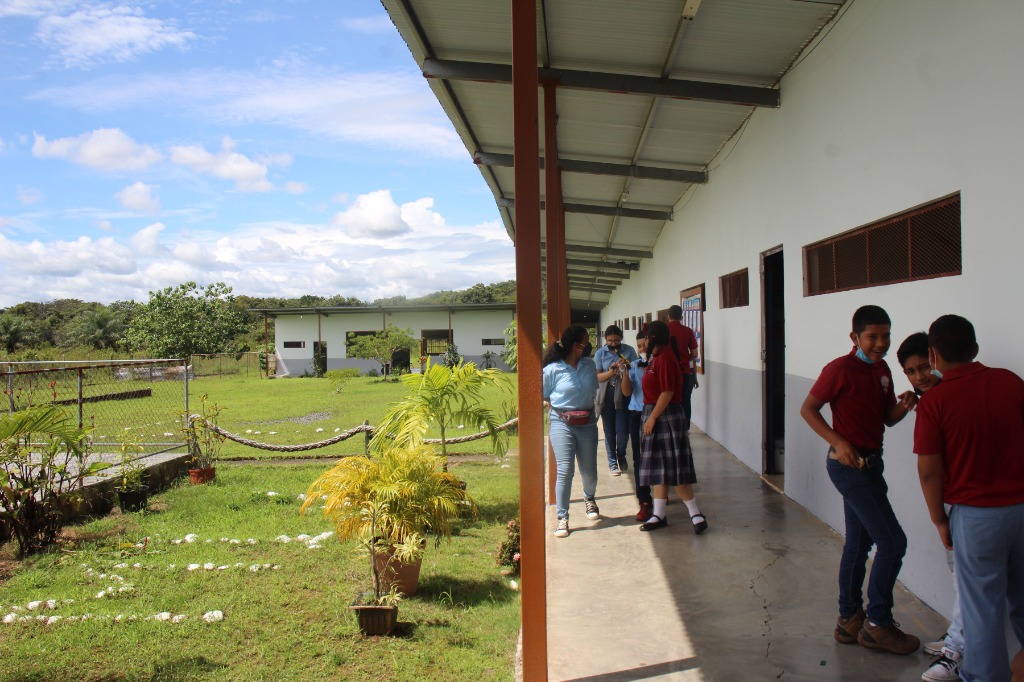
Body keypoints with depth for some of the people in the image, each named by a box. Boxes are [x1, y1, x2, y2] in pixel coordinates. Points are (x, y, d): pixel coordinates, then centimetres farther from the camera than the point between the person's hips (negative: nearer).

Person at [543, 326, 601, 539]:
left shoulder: (589, 365, 2)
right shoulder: (553, 369, -10)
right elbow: (544, 396, 2)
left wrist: (588, 409, 7)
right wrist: (560, 409, -1)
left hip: (587, 423, 4)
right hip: (561, 423, -4)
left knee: (589, 470, 11)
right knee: (565, 470, -10)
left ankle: (589, 499, 44)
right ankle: (562, 517, 1)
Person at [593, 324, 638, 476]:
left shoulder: (629, 350, 0)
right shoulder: (600, 353, 1)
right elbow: (597, 377, -2)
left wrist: (626, 369, -20)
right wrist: (610, 372, -19)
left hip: (623, 395, -1)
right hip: (606, 396, 1)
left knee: (623, 431, -4)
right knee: (609, 431, 6)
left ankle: (621, 456, 25)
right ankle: (612, 462, 20)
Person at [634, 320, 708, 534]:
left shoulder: (665, 358, -18)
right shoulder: (658, 356, 12)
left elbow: (667, 392, -22)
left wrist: (652, 418, -20)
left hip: (666, 417, -10)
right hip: (655, 415, 10)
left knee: (673, 468, -6)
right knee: (657, 467, 12)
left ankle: (696, 514, 3)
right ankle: (659, 515, 18)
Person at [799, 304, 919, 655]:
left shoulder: (882, 370, 9)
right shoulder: (841, 369, -16)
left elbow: (887, 418, 14)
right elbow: (808, 408, -12)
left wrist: (903, 406, -8)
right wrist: (838, 442, -21)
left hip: (869, 463, 9)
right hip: (849, 465, -9)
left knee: (859, 543, 15)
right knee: (892, 541, -6)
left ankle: (849, 619, 26)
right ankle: (877, 623, 8)